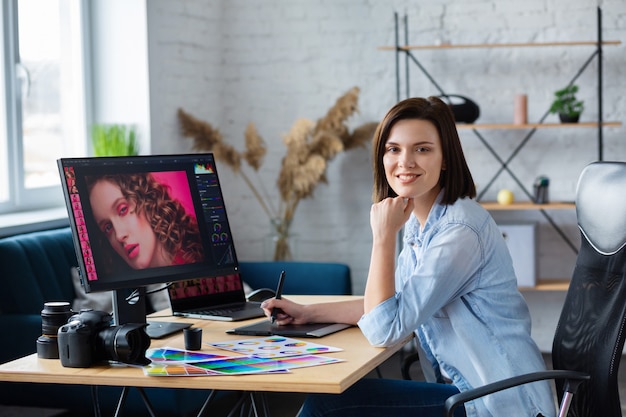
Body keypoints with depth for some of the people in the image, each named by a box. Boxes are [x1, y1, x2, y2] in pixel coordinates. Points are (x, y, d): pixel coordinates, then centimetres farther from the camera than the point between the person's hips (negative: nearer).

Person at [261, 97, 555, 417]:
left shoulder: (460, 231, -21)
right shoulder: (420, 221, 7)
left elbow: (383, 330, -21)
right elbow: (395, 302, 17)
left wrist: (383, 237, -21)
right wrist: (308, 313, 11)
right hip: (466, 389, 9)